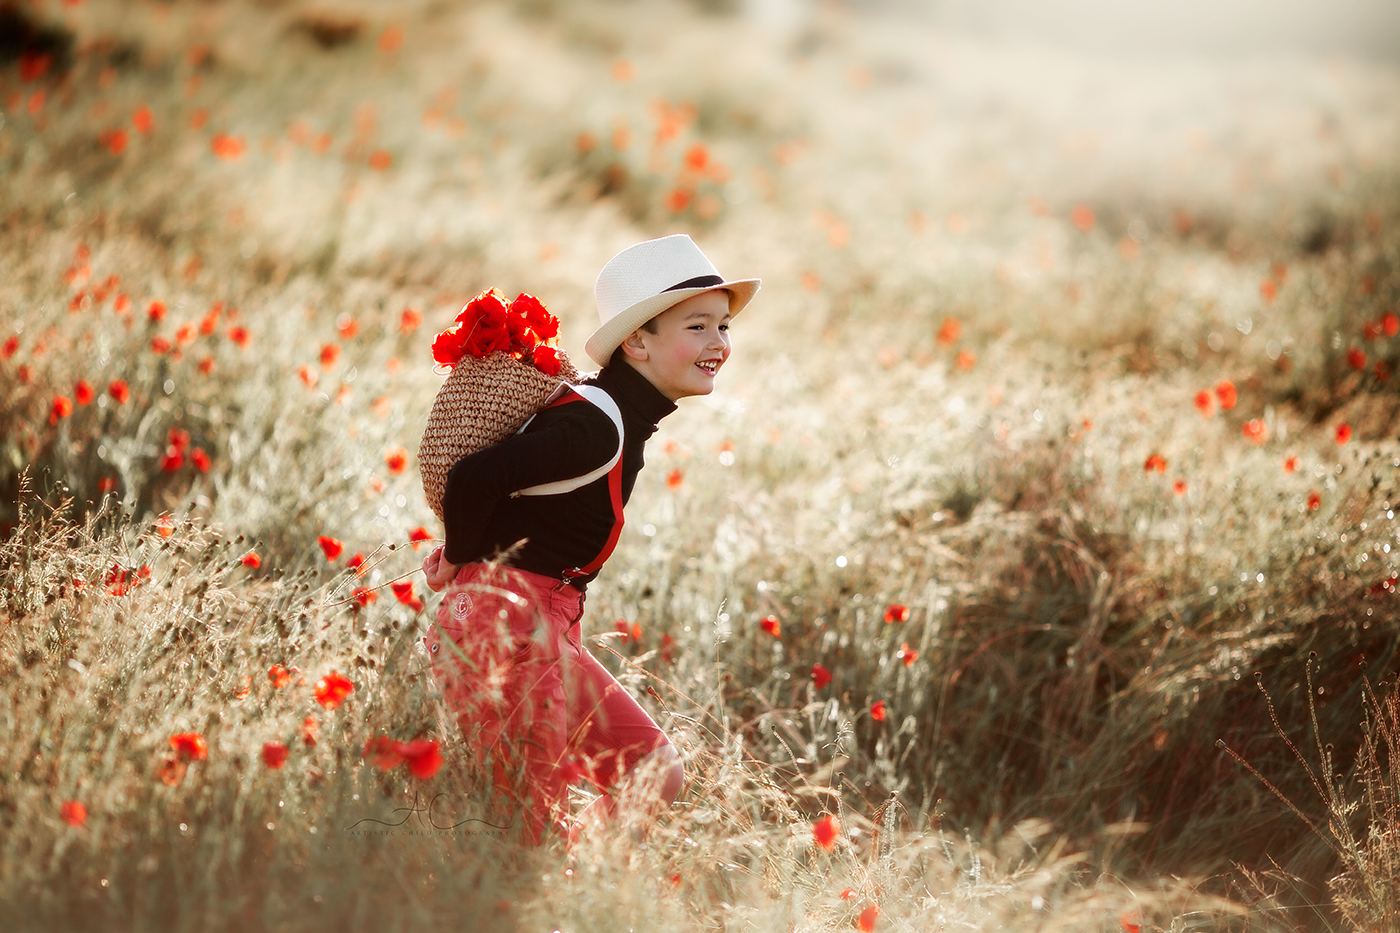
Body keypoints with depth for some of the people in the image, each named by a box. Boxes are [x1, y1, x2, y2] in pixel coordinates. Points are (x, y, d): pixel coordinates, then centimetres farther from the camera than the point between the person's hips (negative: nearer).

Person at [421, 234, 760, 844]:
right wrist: (460, 562, -9)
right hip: (506, 624, -10)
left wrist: (468, 551, 8)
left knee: (655, 774, 12)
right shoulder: (595, 425, -19)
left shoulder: (625, 419, 12)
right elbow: (473, 477, -27)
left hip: (549, 628, 10)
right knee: (531, 823, -6)